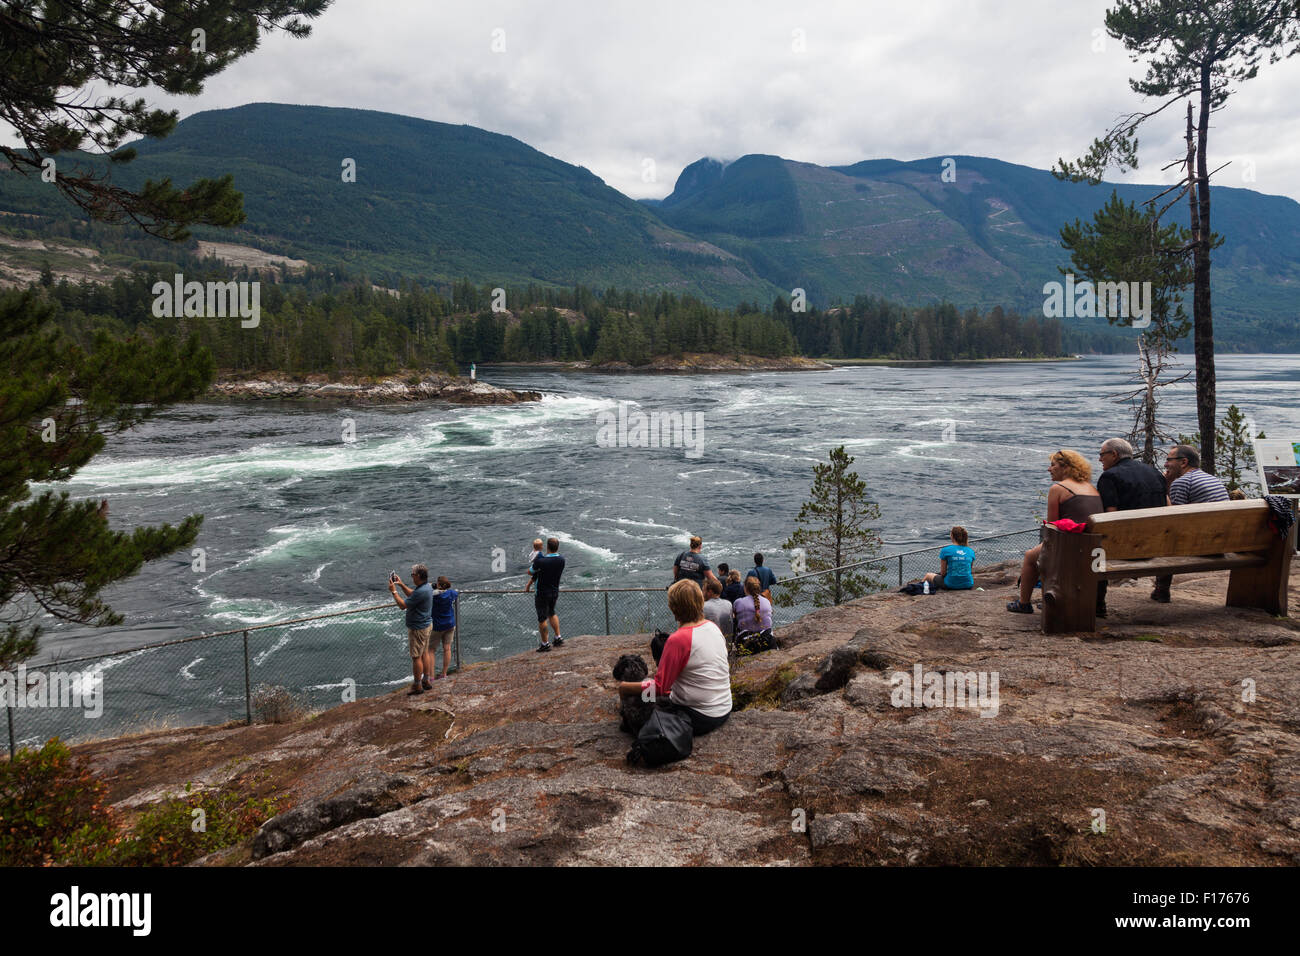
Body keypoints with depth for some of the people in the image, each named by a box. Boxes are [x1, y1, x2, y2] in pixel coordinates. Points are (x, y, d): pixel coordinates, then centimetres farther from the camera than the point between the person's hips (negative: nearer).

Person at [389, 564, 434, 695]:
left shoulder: (421, 591, -28)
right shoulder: (427, 587, 4)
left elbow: (403, 605, -22)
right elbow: (412, 595, 23)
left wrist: (393, 591, -12)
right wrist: (401, 585, 18)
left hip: (418, 628, -10)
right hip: (427, 625, 10)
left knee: (416, 657, 1)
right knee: (425, 653, 18)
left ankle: (418, 686, 9)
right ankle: (426, 681, 27)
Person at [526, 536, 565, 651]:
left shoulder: (541, 561, -27)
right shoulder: (561, 559, -9)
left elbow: (531, 572, -9)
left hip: (542, 593, -6)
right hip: (555, 591, 6)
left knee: (542, 618, 7)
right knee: (552, 613, 27)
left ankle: (545, 644, 16)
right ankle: (558, 639, 27)